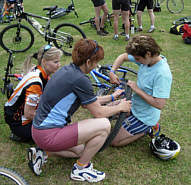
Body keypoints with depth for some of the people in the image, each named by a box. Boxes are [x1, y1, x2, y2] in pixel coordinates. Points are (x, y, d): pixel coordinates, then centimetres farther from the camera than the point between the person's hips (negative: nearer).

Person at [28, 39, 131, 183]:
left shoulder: (67, 70, 8)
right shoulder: (80, 79, -21)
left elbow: (87, 102, 18)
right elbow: (98, 112, -11)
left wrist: (111, 97, 24)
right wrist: (120, 107, 5)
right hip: (49, 135, -10)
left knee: (80, 150, 28)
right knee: (104, 125, -14)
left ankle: (42, 152, 17)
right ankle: (81, 169, 3)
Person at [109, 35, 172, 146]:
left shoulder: (162, 74, -32)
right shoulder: (147, 58, -9)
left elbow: (159, 104, -34)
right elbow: (123, 57, 6)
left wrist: (137, 89, -27)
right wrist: (112, 72, -9)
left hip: (144, 117, -8)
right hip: (135, 105, 9)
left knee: (114, 141, -7)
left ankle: (148, 129, 7)